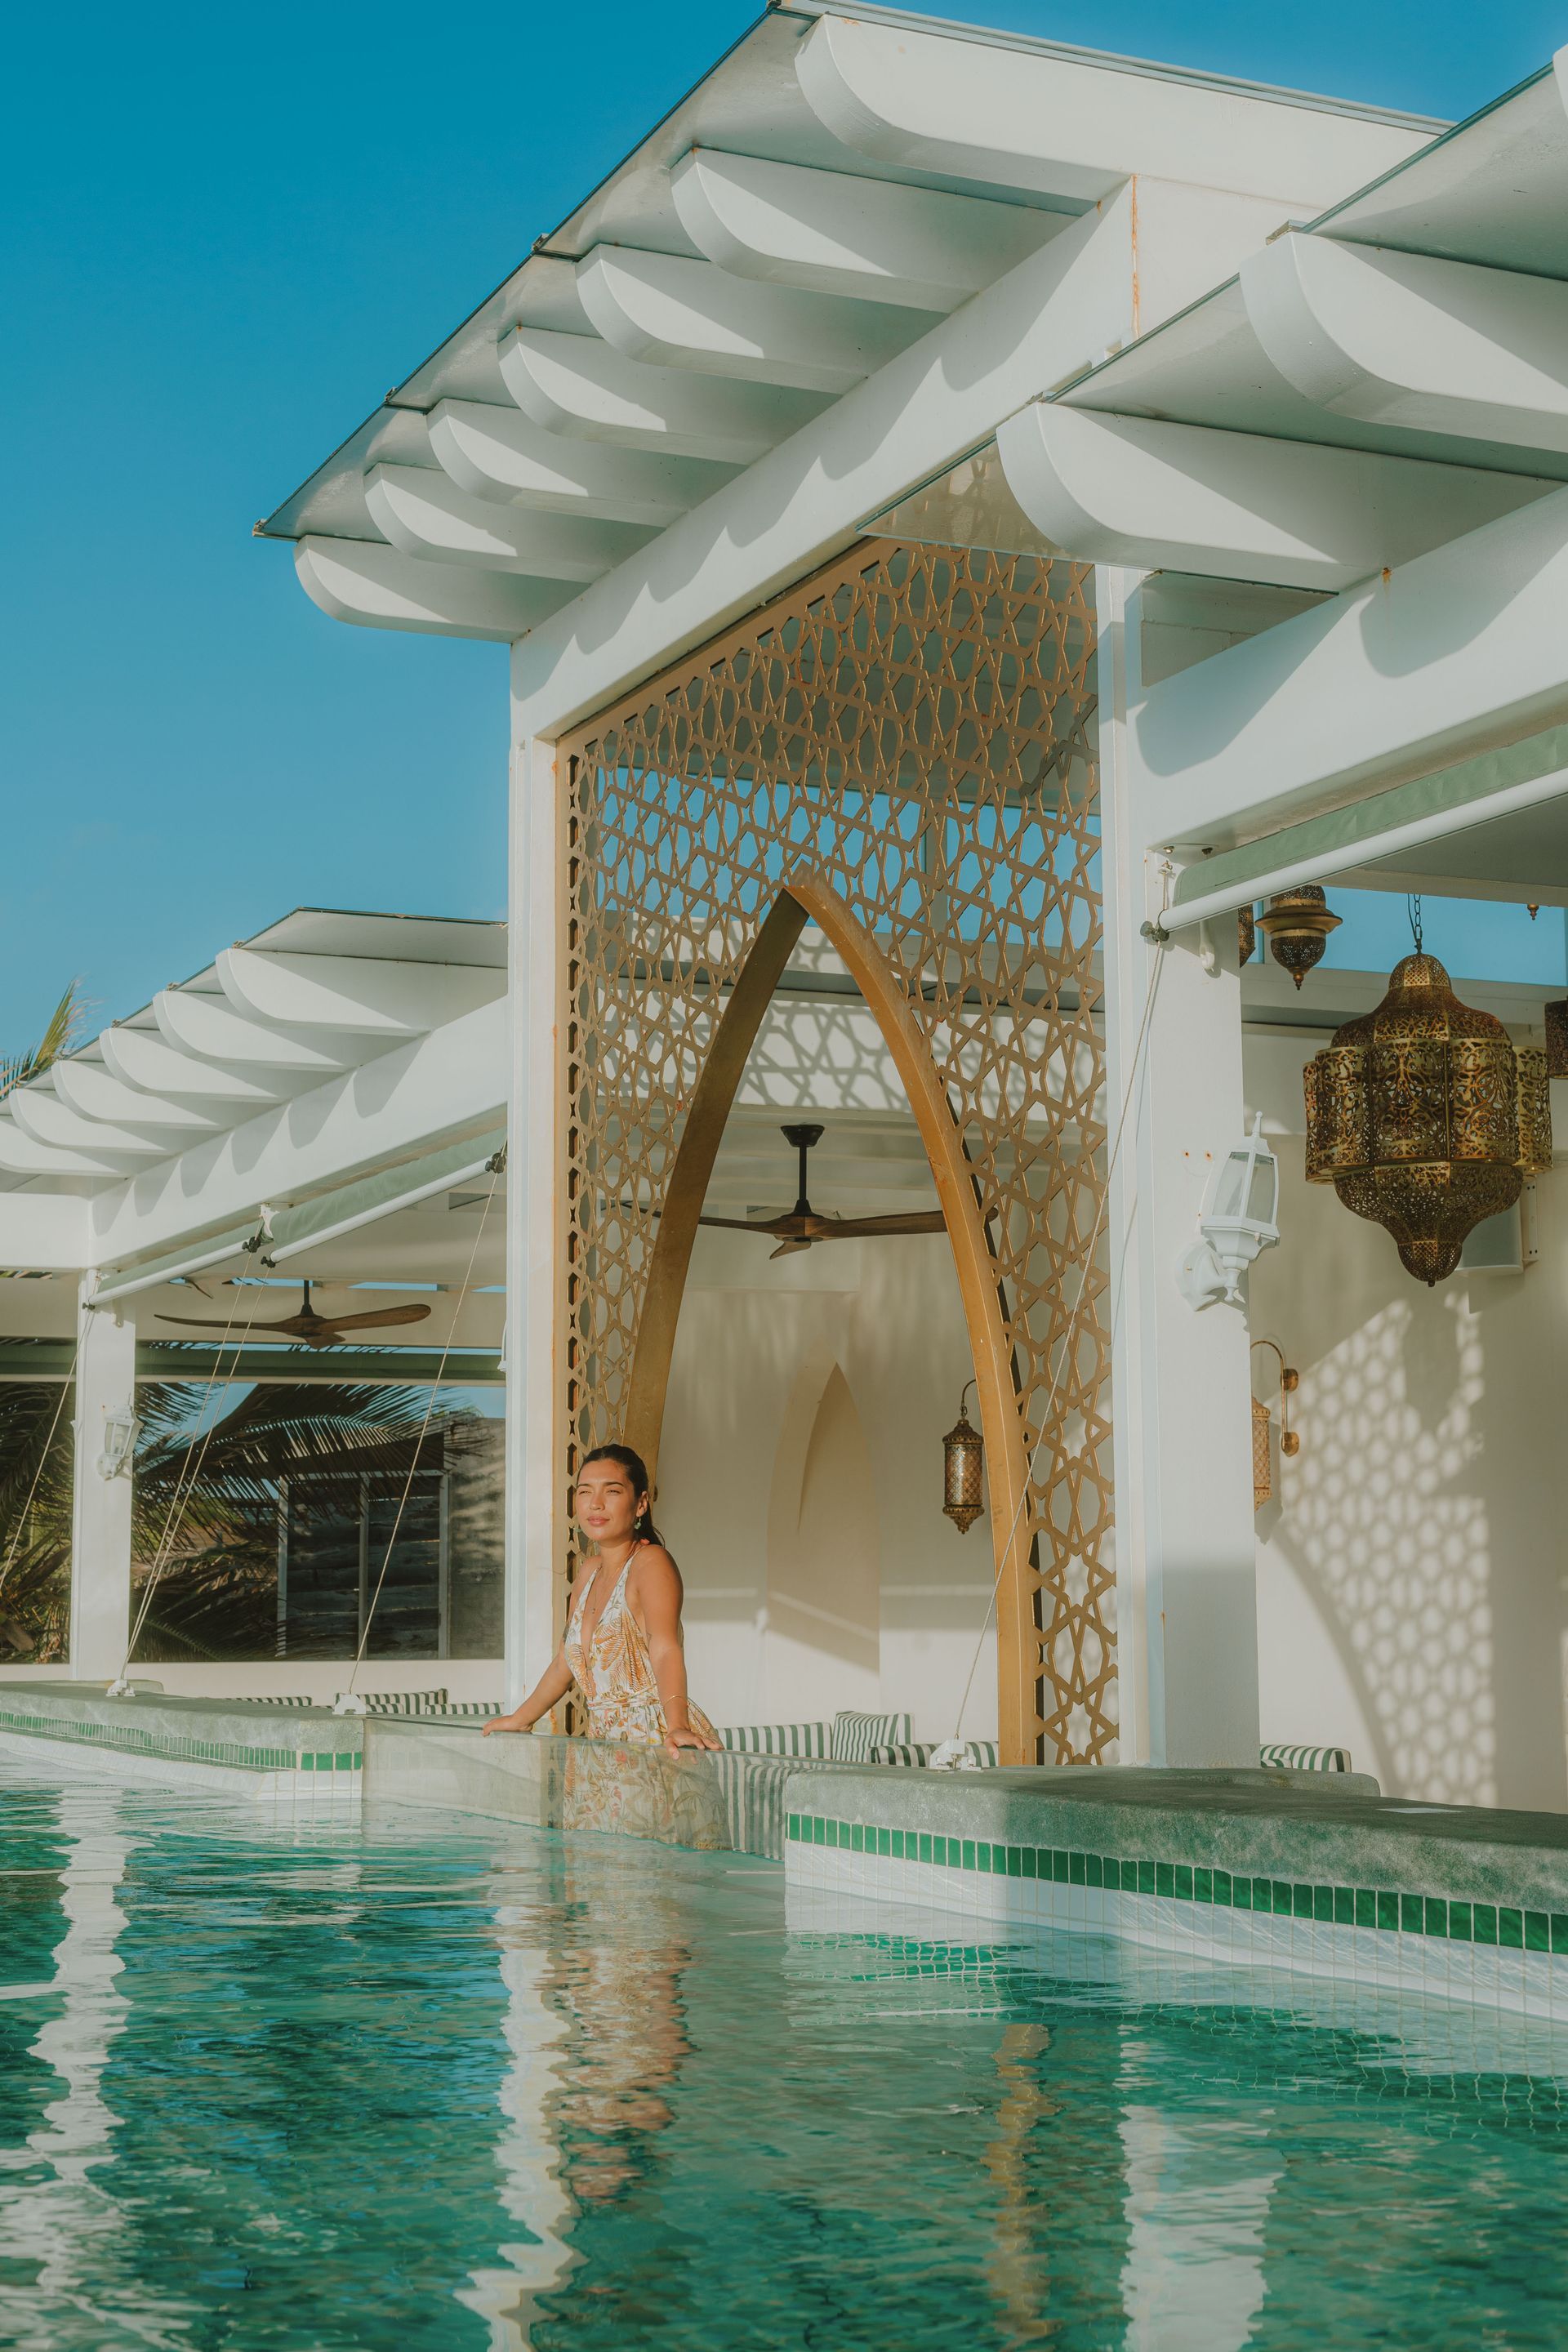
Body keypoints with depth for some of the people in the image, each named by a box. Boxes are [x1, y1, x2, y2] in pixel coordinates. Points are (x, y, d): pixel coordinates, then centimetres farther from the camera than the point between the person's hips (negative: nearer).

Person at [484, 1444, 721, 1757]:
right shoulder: (590, 1571, 14)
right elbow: (566, 1659, 26)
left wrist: (677, 1728, -38)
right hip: (606, 1740, 7)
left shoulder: (650, 1562, -9)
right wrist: (520, 1719, 31)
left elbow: (665, 1649, -24)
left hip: (659, 1742, -7)